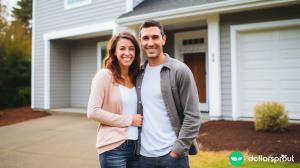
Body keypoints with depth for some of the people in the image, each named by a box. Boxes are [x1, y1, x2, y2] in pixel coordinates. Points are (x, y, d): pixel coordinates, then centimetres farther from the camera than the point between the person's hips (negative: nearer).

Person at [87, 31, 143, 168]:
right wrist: (129, 120, -13)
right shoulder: (104, 75, -8)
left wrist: (139, 120, -1)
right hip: (113, 147, -5)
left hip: (136, 146, 5)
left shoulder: (136, 78, 8)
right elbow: (93, 112, -14)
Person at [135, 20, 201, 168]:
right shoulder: (139, 73, 5)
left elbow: (192, 117, -11)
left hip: (171, 155, -4)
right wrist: (135, 147, 4)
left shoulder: (180, 70, -8)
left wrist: (177, 150, -14)